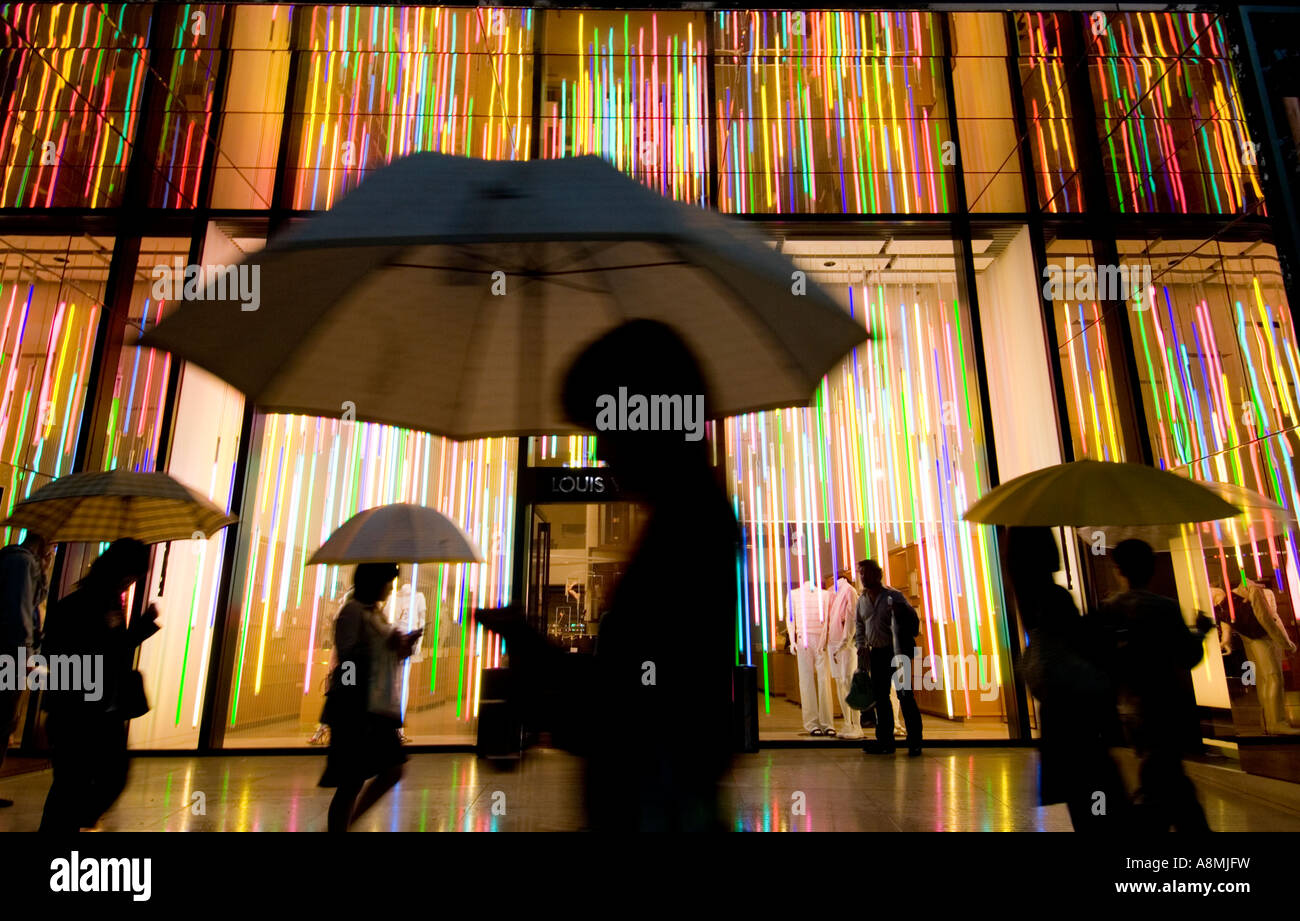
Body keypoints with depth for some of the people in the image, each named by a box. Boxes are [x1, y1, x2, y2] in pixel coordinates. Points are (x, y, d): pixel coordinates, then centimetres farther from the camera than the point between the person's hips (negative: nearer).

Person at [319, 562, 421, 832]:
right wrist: (389, 645, -21)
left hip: (380, 706, 9)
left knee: (393, 769, 10)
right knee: (353, 780, -3)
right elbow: (346, 656, -18)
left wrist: (402, 647, 5)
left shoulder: (377, 613, 17)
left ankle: (345, 822, 22)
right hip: (356, 707, -9)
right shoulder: (353, 611, -9)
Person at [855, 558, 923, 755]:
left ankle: (914, 741, 4)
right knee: (880, 696, 8)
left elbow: (913, 618, -10)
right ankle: (885, 741, 17)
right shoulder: (861, 600, 9)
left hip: (897, 651, -5)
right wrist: (861, 646, 5)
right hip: (877, 653, 6)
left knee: (904, 694, -6)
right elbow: (860, 626, 17)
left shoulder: (894, 596, -7)